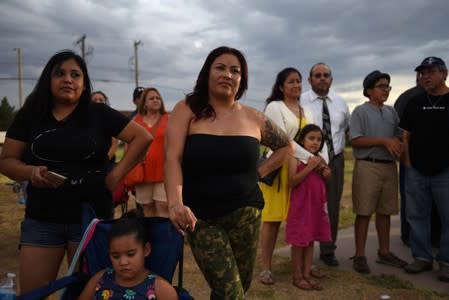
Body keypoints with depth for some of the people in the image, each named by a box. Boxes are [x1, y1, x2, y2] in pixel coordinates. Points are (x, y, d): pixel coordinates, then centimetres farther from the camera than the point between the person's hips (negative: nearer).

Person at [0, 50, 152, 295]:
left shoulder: (99, 114, 0)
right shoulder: (29, 116, 6)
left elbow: (143, 138, -2)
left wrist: (117, 174, -8)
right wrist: (30, 172, -14)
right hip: (41, 220, 2)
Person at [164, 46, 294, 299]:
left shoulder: (253, 118, 4)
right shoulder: (187, 110, -3)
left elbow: (287, 147, 19)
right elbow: (172, 159, -14)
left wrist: (259, 173, 6)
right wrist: (175, 204, -29)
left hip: (245, 213, 3)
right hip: (201, 216, -3)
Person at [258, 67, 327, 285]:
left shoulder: (308, 112, 17)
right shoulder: (274, 107, -2)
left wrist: (323, 163, -9)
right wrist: (310, 157, -21)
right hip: (278, 168, -5)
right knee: (273, 218, -2)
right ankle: (266, 268, 5)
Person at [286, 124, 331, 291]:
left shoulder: (320, 160, 10)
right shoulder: (295, 158, -8)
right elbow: (292, 182, -18)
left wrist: (327, 175, -2)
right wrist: (309, 167, -22)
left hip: (317, 206, 6)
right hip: (300, 206, -6)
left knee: (310, 240, 12)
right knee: (298, 242, 2)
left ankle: (307, 274, 21)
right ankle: (297, 277, 13)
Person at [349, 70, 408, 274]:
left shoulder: (391, 112, 16)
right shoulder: (360, 111, -2)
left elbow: (400, 136, 17)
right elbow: (356, 140, -12)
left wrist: (398, 143, -5)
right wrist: (384, 141, -15)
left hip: (390, 167, 6)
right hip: (368, 166, -6)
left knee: (385, 212, 12)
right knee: (364, 212, -2)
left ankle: (384, 252, 24)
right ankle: (360, 256, 6)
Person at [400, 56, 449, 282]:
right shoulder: (414, 103, 10)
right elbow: (405, 135, 10)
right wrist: (407, 162, 2)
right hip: (416, 171, 3)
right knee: (417, 216, 8)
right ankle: (422, 257, 20)